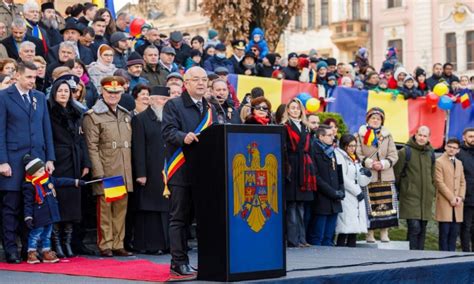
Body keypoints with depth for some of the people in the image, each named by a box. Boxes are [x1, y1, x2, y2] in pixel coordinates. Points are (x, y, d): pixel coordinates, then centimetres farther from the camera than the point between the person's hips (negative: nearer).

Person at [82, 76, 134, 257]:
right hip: (106, 171, -6)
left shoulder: (126, 115, 17)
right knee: (105, 208, -2)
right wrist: (99, 173, -15)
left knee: (121, 208, 8)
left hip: (124, 172, 6)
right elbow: (92, 147, -8)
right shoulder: (93, 116, -3)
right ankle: (105, 246, 6)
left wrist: (132, 171, 14)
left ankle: (118, 245, 15)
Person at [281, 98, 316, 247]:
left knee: (300, 206, 10)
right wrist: (286, 168, -18)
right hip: (292, 168, -6)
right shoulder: (285, 127, -1)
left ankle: (301, 238, 13)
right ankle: (293, 240, -3)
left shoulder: (305, 128, 19)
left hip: (304, 170, 6)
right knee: (291, 206, -5)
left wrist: (310, 168, 10)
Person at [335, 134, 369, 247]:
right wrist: (357, 192, -9)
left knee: (354, 229, 3)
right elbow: (342, 179, -11)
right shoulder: (339, 156, -3)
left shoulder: (356, 160, 24)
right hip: (346, 198, -8)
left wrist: (366, 174, -2)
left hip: (357, 198, 8)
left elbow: (362, 182, 20)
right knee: (346, 228, -14)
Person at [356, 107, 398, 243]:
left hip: (386, 176, 2)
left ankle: (384, 233, 5)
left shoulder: (387, 135, 12)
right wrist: (370, 163, -14)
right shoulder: (360, 135, 4)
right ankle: (370, 233, 5)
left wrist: (383, 164, -9)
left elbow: (394, 155, 8)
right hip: (368, 176, -2)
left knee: (386, 205, -2)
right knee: (369, 205, -3)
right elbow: (357, 155, -1)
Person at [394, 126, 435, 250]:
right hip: (410, 196, -6)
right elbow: (396, 173, -1)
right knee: (414, 226, -15)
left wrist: (432, 190, 16)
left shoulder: (430, 153, 12)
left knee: (422, 229, 9)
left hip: (426, 197, 6)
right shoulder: (405, 152, -6)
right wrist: (400, 190, 2)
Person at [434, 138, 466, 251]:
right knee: (444, 232, -5)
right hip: (444, 203, -6)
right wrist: (451, 198, -13)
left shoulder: (459, 163, 18)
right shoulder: (439, 162, -3)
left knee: (454, 232, 3)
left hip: (457, 204, 6)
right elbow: (439, 182, -9)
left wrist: (460, 197, 0)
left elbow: (462, 182, 17)